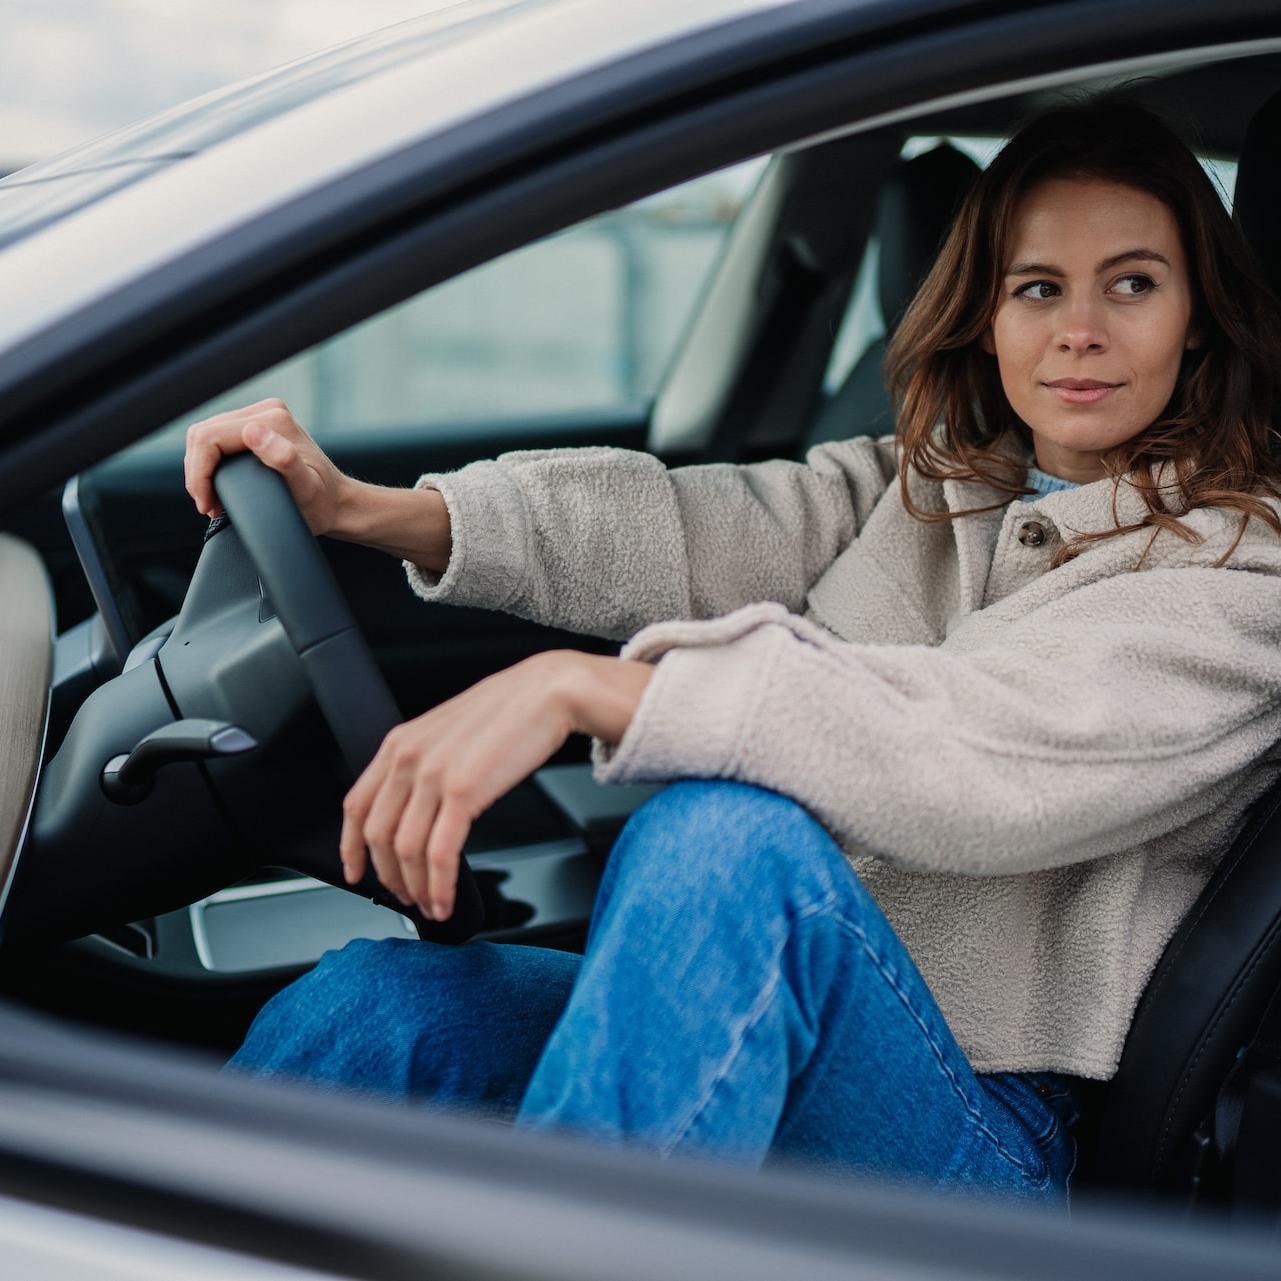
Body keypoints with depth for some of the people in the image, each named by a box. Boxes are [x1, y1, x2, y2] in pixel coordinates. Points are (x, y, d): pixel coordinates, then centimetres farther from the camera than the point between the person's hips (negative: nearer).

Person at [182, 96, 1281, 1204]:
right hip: (754, 1025, 6)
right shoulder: (918, 487, 16)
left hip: (978, 1129, -5)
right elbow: (691, 531, 1)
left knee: (726, 833, -36)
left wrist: (581, 687, -31)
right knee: (367, 1005, -20)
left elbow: (991, 760, -22)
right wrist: (362, 509, -14)